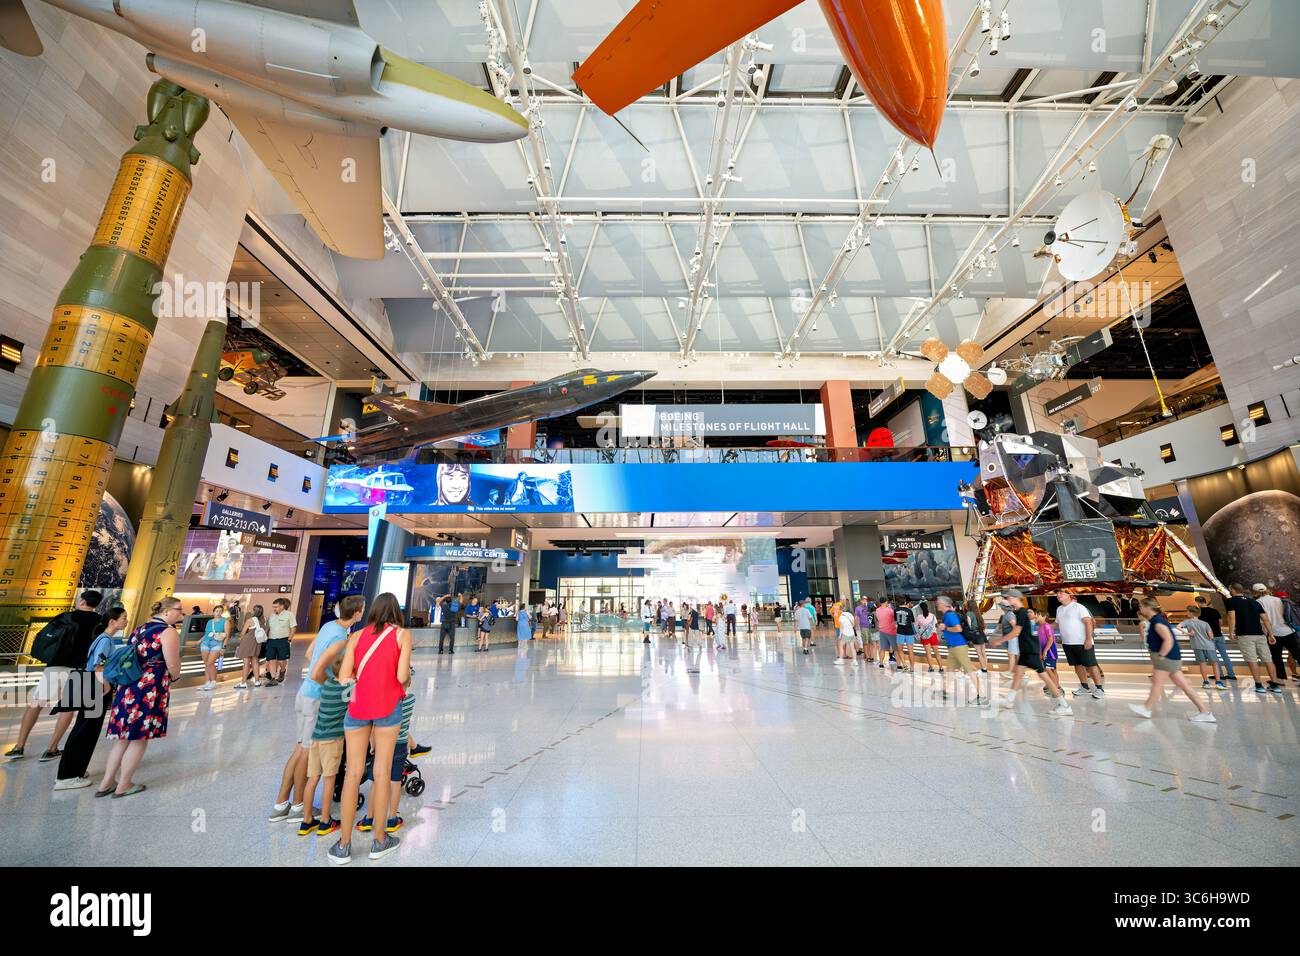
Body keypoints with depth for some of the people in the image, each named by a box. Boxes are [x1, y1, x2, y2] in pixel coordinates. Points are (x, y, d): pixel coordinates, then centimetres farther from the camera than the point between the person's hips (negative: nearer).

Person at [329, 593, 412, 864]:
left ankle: (343, 846, 18)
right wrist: (407, 683, 11)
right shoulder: (402, 634, -2)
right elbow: (402, 676, -11)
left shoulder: (357, 636, 5)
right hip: (388, 706, -2)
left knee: (353, 773, 11)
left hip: (357, 707, 2)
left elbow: (344, 678, -2)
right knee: (381, 771, 8)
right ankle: (379, 842, 20)